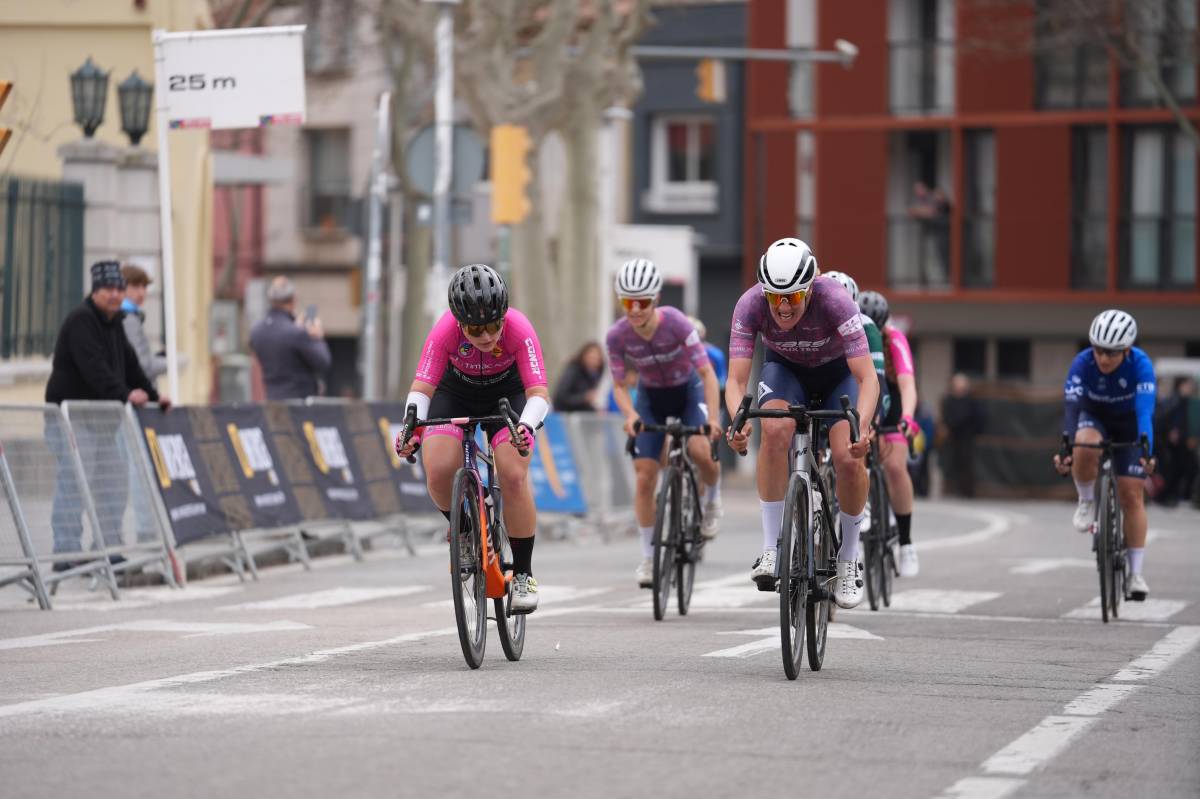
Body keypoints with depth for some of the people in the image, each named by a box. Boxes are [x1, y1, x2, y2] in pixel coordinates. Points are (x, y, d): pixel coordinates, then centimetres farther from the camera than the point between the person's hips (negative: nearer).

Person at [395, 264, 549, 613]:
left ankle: (523, 574, -7)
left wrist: (526, 426, -55)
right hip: (456, 394, 1)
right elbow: (421, 388, -31)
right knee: (438, 472, -23)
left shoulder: (518, 329, -33)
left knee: (514, 476, -22)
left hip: (508, 394, -1)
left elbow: (539, 393, -35)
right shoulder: (445, 331, -32)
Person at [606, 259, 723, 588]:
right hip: (651, 397, 2)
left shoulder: (676, 323, -30)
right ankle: (648, 557, 6)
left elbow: (707, 373, -28)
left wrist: (713, 417, -40)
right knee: (645, 478, -7)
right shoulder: (617, 336, -23)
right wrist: (629, 414, -31)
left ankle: (712, 498, 5)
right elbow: (619, 385, -11)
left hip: (688, 391, -2)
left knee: (701, 451, -29)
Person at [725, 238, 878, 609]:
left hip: (838, 372, -1)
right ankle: (771, 548, -23)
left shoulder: (835, 301, -36)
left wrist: (862, 426, -56)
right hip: (785, 369, 1)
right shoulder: (751, 304, -31)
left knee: (849, 459, -22)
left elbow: (868, 378, -39)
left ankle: (848, 560, 1)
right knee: (776, 429, -31)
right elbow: (736, 380, -33)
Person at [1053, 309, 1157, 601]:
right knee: (1085, 448, -36)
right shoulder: (1082, 364, -29)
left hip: (1128, 423, 0)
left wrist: (1145, 450, -55)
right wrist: (1066, 449, -52)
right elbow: (1071, 406, -37)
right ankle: (1087, 502, -8)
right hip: (1094, 417, 0)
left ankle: (1136, 574, 0)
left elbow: (1145, 409, -41)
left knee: (1131, 495, -7)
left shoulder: (1140, 364, -31)